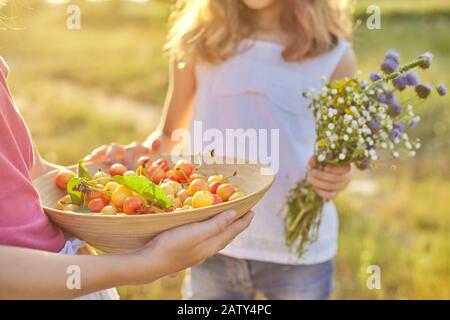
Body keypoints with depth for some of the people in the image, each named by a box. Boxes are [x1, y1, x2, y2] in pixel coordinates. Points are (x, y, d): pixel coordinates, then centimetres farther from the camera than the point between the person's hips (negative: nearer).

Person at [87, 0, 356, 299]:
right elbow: (170, 136, 5)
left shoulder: (334, 56, -7)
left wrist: (337, 177, -19)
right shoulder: (200, 41, -3)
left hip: (300, 252, -1)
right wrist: (139, 154, -16)